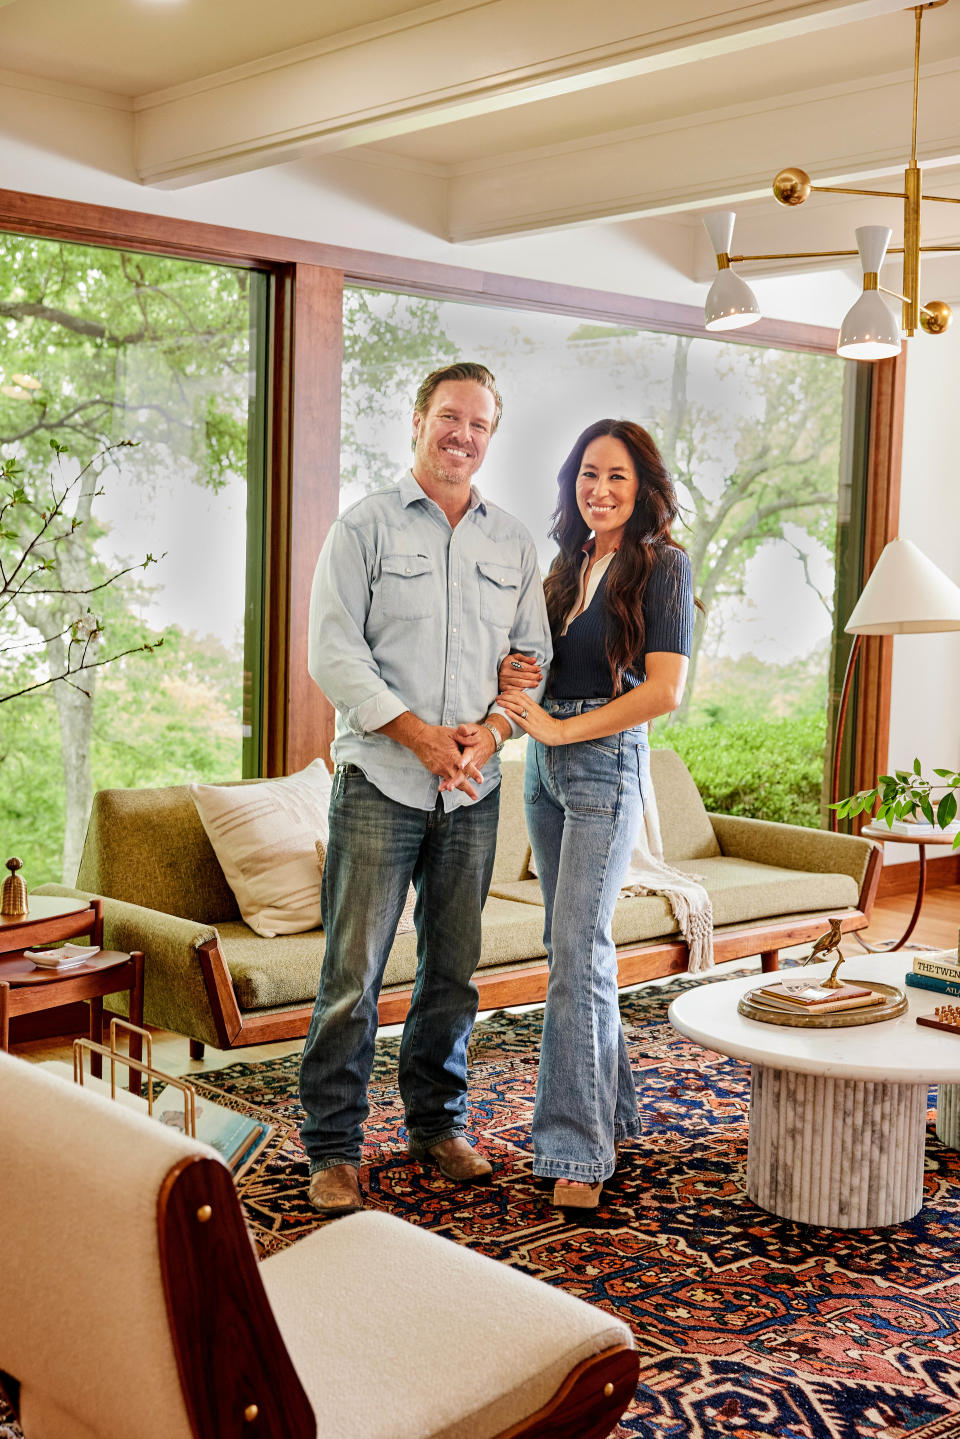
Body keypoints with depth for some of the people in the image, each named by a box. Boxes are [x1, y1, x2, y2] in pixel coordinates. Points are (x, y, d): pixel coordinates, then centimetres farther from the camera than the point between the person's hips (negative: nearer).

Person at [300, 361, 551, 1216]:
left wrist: (491, 728, -7)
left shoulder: (513, 542, 13)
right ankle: (334, 1147, 8)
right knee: (354, 970, -3)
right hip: (380, 780, -4)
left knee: (454, 966, 12)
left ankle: (438, 1122, 27)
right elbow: (334, 650, -6)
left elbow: (534, 653, 12)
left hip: (474, 789, 4)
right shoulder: (365, 527, 1)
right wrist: (415, 732, -16)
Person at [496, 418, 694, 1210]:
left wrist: (560, 728, -14)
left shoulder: (662, 564, -6)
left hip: (606, 763, -7)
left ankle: (578, 1150, -10)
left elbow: (665, 689, -14)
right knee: (574, 942, 11)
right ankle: (613, 1108, 25)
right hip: (545, 765, 7)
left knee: (578, 948, -13)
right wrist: (513, 677, 1)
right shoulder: (567, 565, 15)